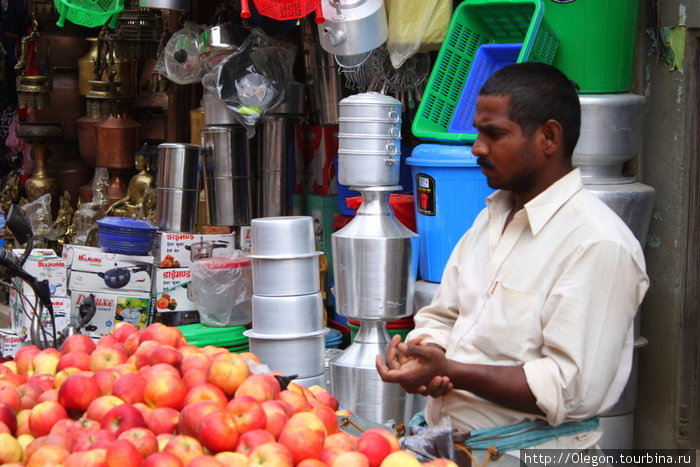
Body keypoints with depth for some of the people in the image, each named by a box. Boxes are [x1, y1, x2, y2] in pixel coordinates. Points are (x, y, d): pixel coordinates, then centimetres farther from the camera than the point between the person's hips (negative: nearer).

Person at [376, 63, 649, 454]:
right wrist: (423, 360, -4)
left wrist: (450, 372, -19)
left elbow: (573, 389, -18)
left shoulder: (598, 245, -13)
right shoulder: (492, 217, 16)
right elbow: (441, 316, 19)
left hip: (532, 451, -7)